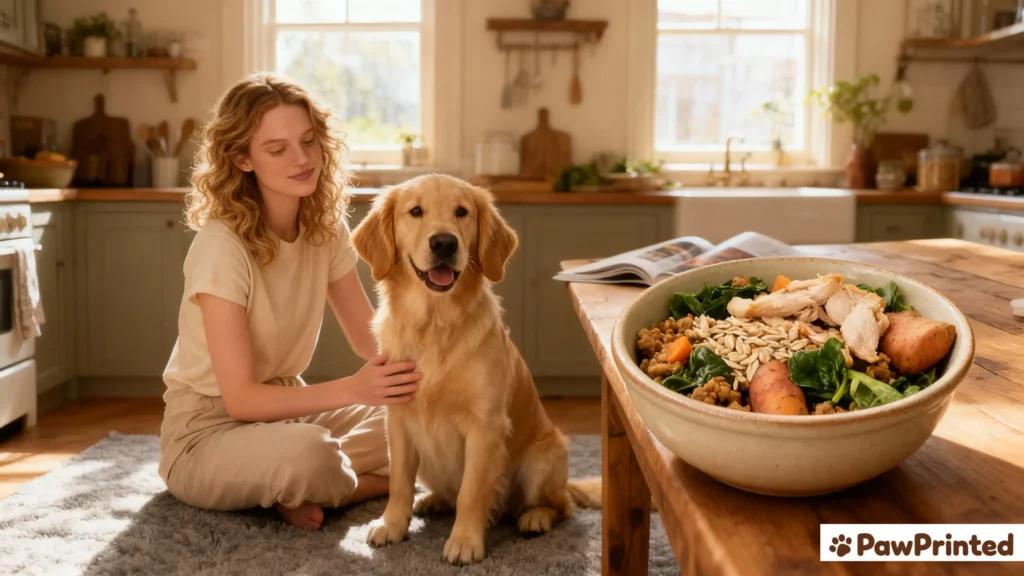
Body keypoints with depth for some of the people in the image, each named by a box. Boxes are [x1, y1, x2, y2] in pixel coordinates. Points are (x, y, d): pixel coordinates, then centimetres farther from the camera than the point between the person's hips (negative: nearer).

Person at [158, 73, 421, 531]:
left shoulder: (325, 227, -4)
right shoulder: (221, 245, -24)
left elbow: (371, 338, -3)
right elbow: (241, 398, -26)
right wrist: (352, 389, -38)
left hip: (284, 406, 7)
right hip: (208, 431, -6)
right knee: (308, 454, -37)